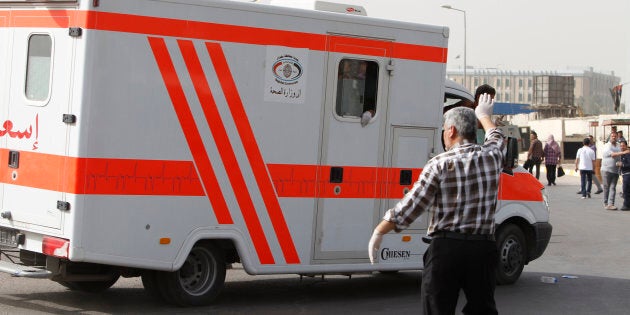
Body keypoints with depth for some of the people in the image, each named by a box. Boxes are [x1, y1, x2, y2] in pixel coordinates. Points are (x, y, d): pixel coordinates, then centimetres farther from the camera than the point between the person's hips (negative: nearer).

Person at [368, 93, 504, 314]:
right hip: (483, 249, 4)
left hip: (446, 249, -4)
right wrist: (483, 115, 50)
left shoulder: (440, 165, -8)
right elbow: (497, 138, 31)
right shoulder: (492, 157, 4)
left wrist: (379, 232, -1)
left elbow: (410, 206, -10)